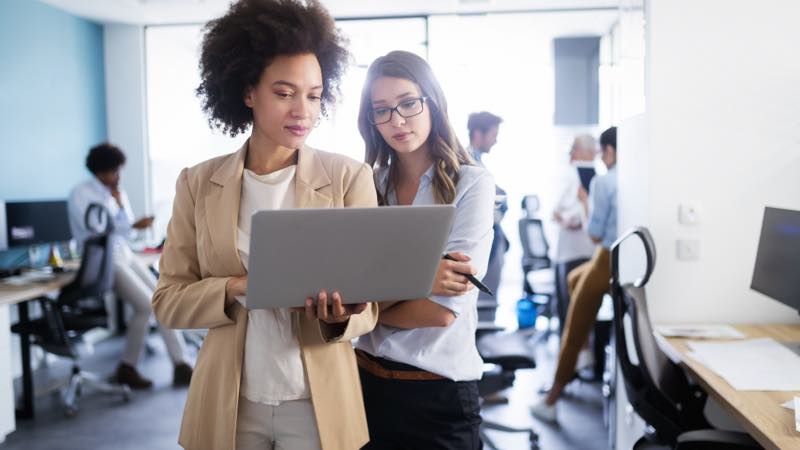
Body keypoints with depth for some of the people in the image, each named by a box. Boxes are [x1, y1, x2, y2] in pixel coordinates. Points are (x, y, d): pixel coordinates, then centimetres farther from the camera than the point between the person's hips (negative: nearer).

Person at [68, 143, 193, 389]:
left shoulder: (119, 193, 13)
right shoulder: (80, 194, -8)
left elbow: (128, 231, 9)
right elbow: (97, 231, -18)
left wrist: (120, 202, -3)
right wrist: (134, 226, -21)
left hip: (126, 255, 7)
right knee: (146, 305, -19)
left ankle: (181, 367, -7)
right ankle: (126, 369, -3)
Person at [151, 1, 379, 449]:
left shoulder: (350, 177, -6)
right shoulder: (199, 183, 0)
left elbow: (369, 303, -4)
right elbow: (169, 299, 0)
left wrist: (339, 316, -25)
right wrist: (237, 288, -18)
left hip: (319, 402, -1)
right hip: (227, 403, 2)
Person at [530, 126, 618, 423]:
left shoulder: (603, 182, -10)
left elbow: (595, 234, -10)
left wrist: (587, 205, 6)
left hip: (612, 263, -7)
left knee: (574, 330, 7)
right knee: (576, 278, 32)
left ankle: (551, 401, 15)